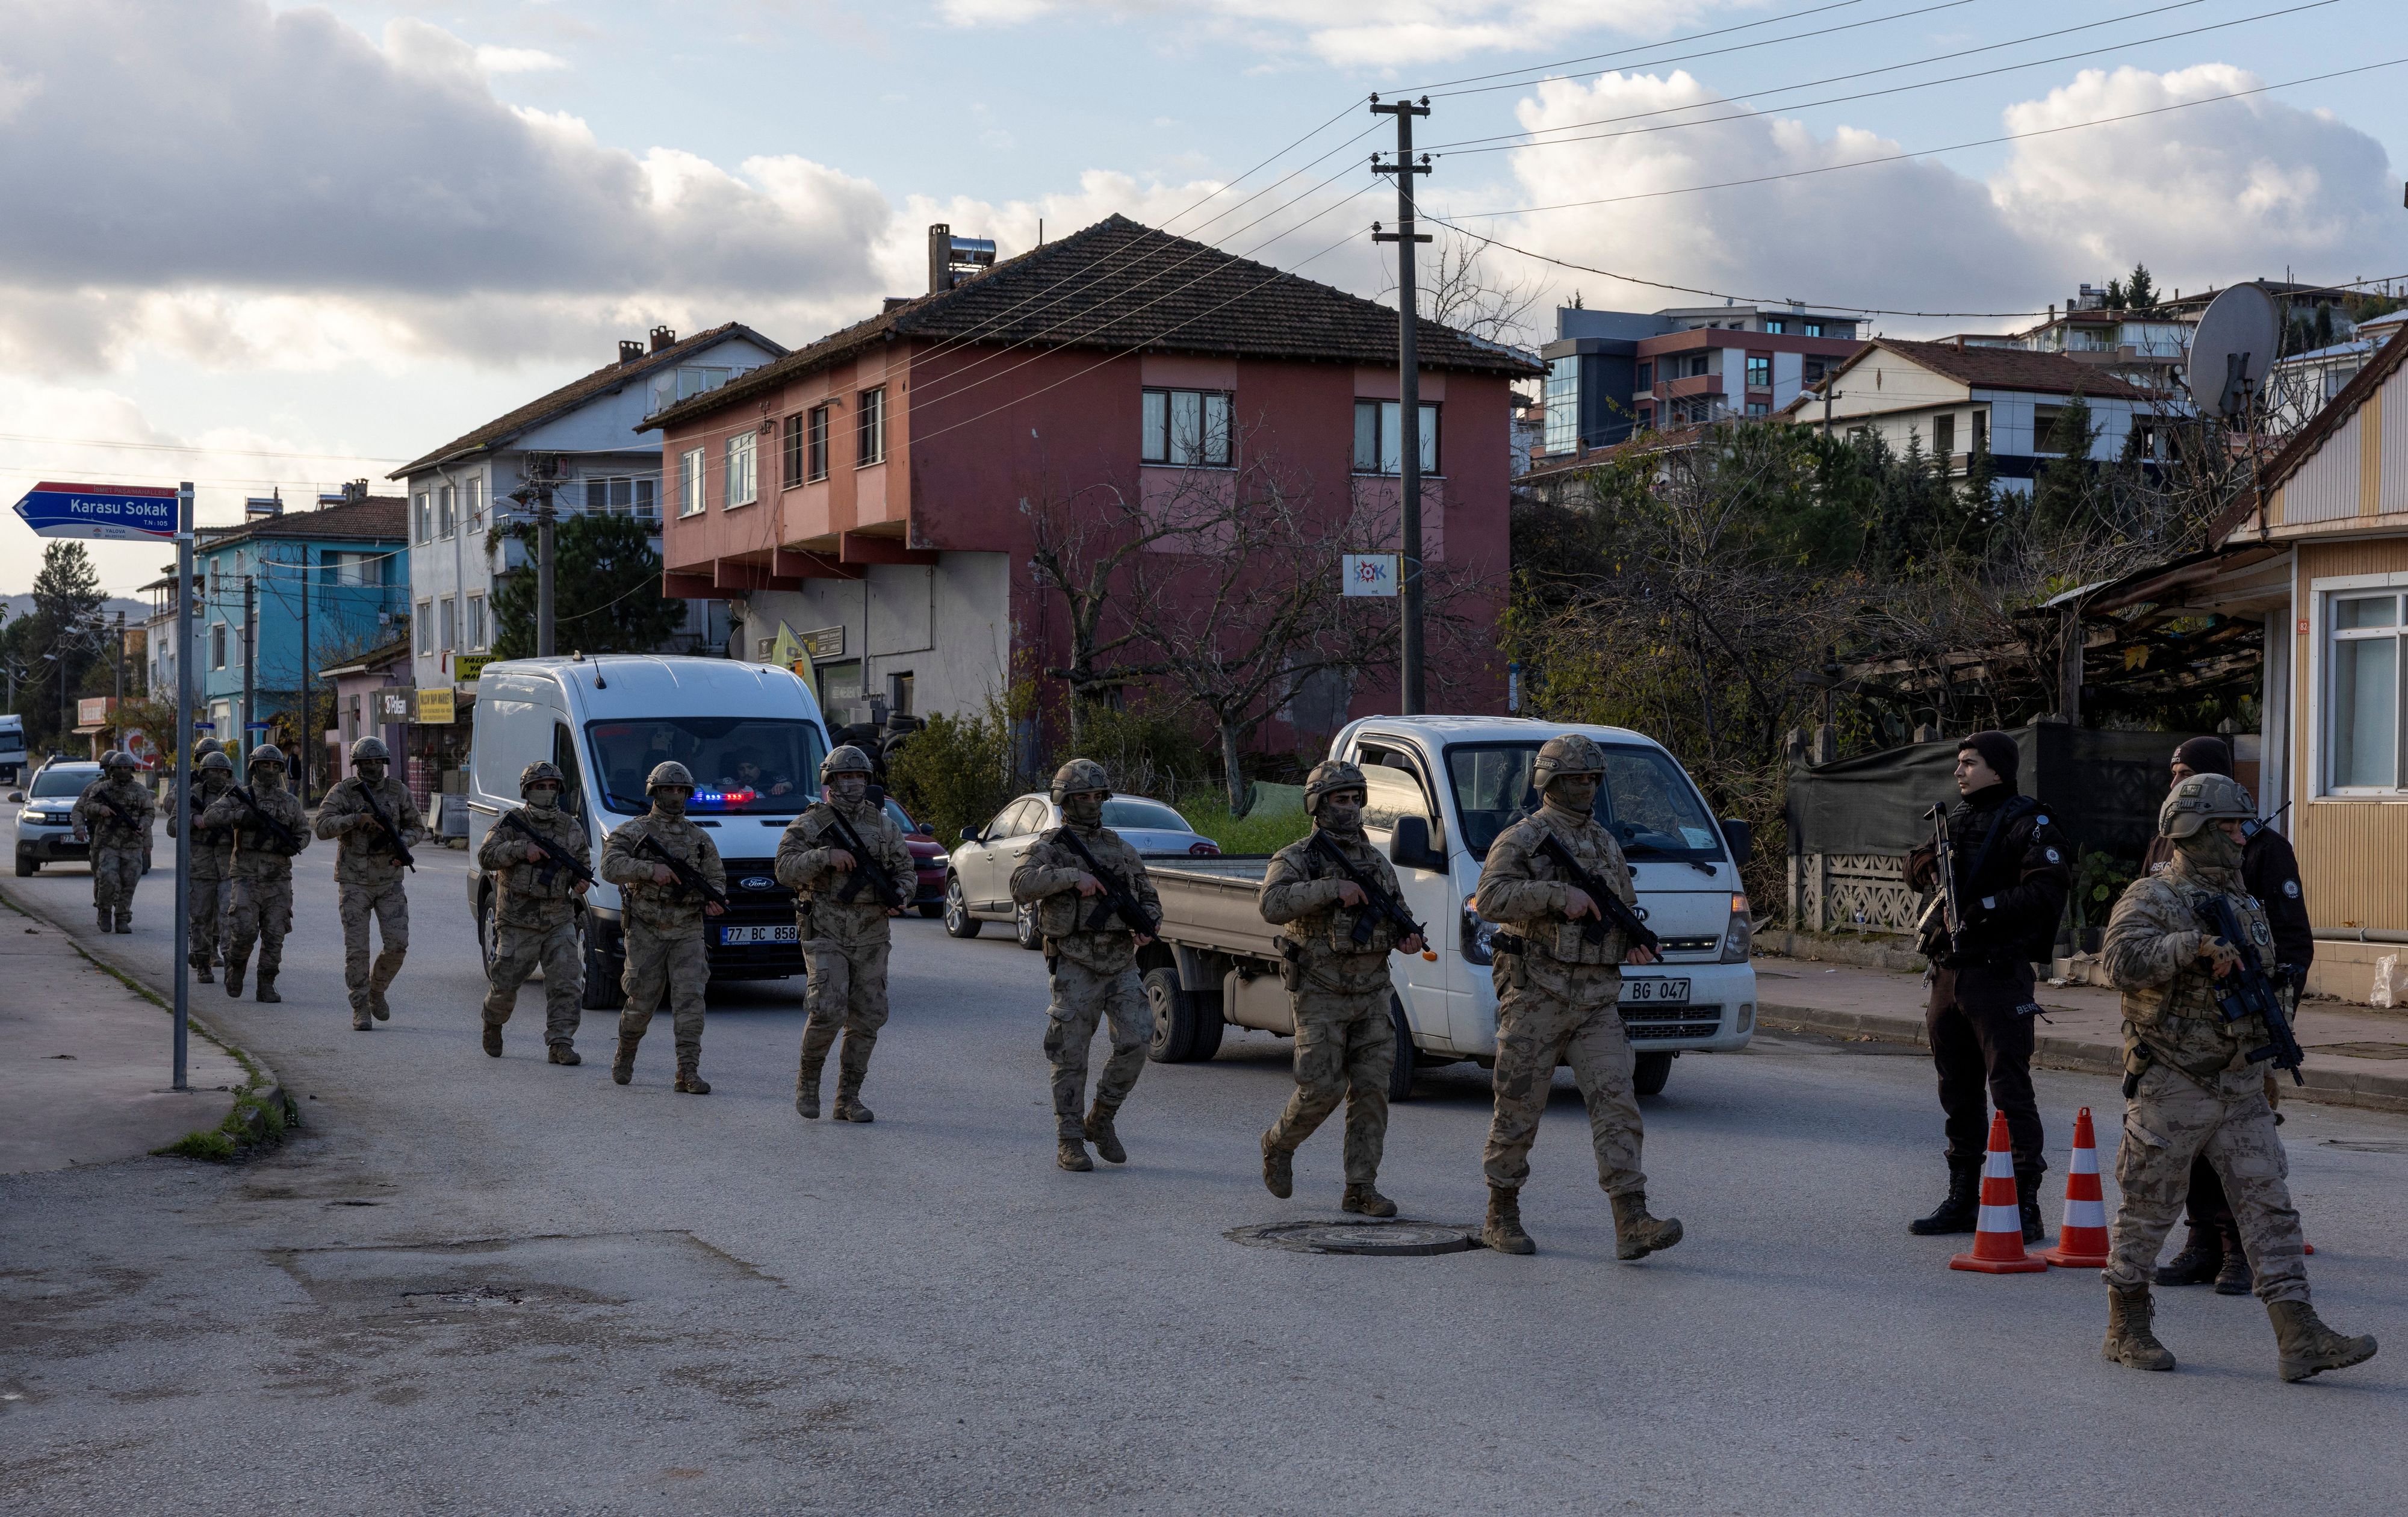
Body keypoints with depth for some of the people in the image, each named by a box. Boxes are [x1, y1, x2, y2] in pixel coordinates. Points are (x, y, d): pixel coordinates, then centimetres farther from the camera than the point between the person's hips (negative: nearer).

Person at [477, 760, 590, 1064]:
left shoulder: (571, 827, 8)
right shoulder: (512, 823, -2)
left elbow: (583, 864, 16)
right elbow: (486, 857, -12)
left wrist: (580, 882, -6)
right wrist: (522, 849, -24)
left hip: (560, 921, 2)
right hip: (517, 921, -2)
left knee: (567, 984, -9)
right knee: (505, 984, 5)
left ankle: (560, 1044, -5)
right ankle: (493, 1022, 35)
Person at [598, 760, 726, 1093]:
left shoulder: (700, 838, 12)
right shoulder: (632, 832, 0)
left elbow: (716, 877, 14)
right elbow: (611, 867, -15)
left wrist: (713, 900, -8)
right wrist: (651, 869, -28)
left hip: (687, 932, 2)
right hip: (646, 931, -2)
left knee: (690, 998, -10)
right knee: (642, 1002, 3)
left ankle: (688, 1073, -11)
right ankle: (625, 1057, 31)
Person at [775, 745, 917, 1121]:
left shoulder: (882, 824, 10)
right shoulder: (810, 823, -3)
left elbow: (905, 869, 14)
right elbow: (785, 869, -13)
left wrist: (897, 895, -7)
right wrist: (825, 855, -26)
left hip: (871, 938, 4)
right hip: (825, 935, -4)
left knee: (867, 1019, 2)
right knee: (828, 1012, -17)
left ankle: (848, 1099, 11)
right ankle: (808, 1076, 9)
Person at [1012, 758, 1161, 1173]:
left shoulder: (1120, 849, 15)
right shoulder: (1049, 848, 0)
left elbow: (1149, 897, 20)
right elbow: (1022, 886, -18)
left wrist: (1147, 926, -2)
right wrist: (1072, 877, -28)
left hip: (1121, 964, 4)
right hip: (1076, 967, -4)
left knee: (1136, 1042, -8)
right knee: (1071, 1056, -2)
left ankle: (1101, 1120, 11)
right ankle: (1069, 1142, 7)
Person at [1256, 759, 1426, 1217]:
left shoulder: (1377, 862, 12)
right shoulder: (1296, 860, -6)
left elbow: (1396, 921, 19)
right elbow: (1272, 904, -25)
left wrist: (1407, 937, -4)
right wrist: (1333, 889, -29)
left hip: (1371, 995, 5)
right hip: (1320, 995, -5)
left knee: (1371, 1090, -1)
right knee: (1321, 1089, -8)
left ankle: (1361, 1189, 3)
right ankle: (1278, 1145, 21)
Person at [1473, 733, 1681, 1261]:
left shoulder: (1606, 844, 16)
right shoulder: (1520, 840, -4)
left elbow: (1626, 909, 26)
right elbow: (1490, 899, -20)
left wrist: (1636, 941, 4)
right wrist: (1559, 895, -27)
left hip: (1596, 1002, 5)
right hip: (1535, 996, -5)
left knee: (1616, 1103, -8)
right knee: (1519, 1110, 3)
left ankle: (1632, 1224, -14)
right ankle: (1501, 1218, 18)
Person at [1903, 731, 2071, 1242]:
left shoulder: (2025, 823, -7)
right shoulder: (1956, 818, 16)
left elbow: (2049, 890, -17)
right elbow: (1919, 862, 26)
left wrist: (1987, 906, -21)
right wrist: (1930, 867, 4)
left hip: (1999, 975, -8)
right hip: (1948, 971, 8)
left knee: (2010, 1092, -9)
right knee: (1958, 1091, 14)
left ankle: (2025, 1206, -6)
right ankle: (1963, 1199, 24)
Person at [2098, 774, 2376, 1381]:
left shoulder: (2243, 903, 14)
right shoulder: (2151, 898, -10)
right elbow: (2122, 957, -29)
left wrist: (2268, 1043, 15)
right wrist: (2197, 944, -37)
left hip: (2238, 1083, 7)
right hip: (2169, 1086, -7)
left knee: (2268, 1204, -2)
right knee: (2148, 1208, 4)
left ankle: (2299, 1337, -6)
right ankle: (2126, 1327, 17)